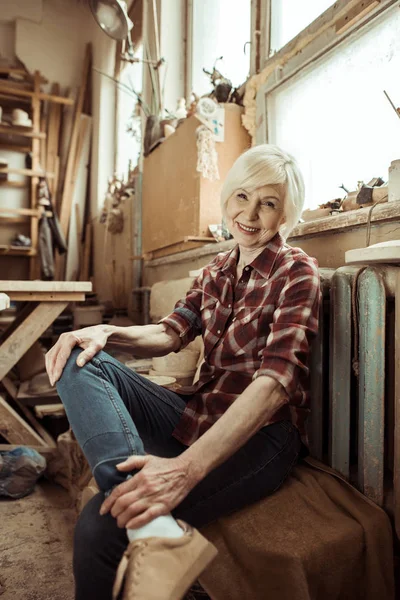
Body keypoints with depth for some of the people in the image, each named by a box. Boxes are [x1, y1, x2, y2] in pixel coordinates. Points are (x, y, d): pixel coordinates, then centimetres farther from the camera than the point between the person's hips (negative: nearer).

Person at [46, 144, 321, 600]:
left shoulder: (296, 272, -8)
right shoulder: (218, 270, 13)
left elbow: (275, 381, -22)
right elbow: (170, 334, 8)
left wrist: (188, 467, -34)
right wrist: (106, 332, -14)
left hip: (258, 435, -7)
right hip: (198, 415, 7)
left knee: (102, 523, -28)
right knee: (79, 360, -13)